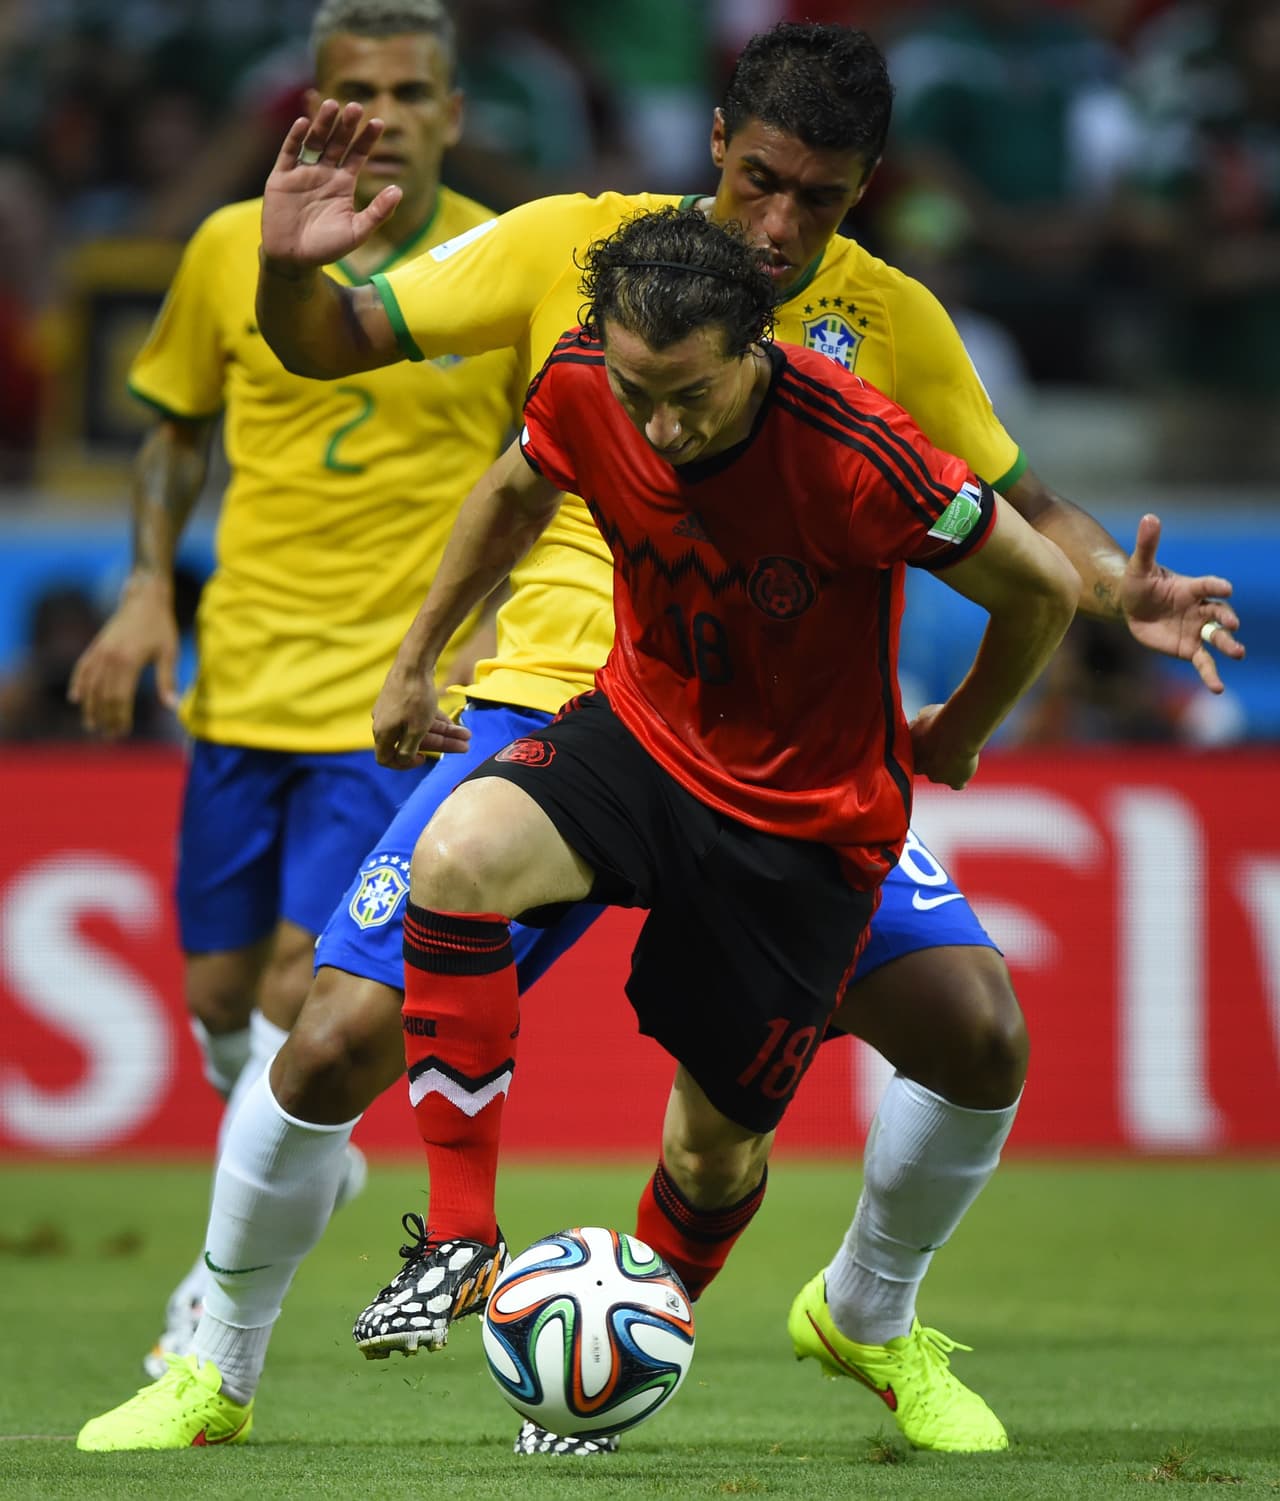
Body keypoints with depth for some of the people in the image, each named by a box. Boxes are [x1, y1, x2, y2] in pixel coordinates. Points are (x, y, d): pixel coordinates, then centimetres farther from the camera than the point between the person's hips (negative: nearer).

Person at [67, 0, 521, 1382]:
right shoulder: (232, 252, 0)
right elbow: (177, 426, 15)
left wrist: (497, 629, -6)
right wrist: (148, 591, 3)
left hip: (404, 688, -3)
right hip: (241, 680, 3)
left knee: (307, 981, -14)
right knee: (221, 990, 7)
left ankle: (229, 1279, 2)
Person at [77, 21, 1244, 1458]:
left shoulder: (892, 322, 1)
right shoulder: (574, 246, -4)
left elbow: (1016, 510, 13)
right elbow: (335, 342, 3)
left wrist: (1116, 589, -8)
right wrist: (290, 269, -20)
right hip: (549, 700, -2)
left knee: (978, 1036, -12)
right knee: (339, 1039, -15)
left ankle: (869, 1318, 19)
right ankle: (218, 1368, 10)